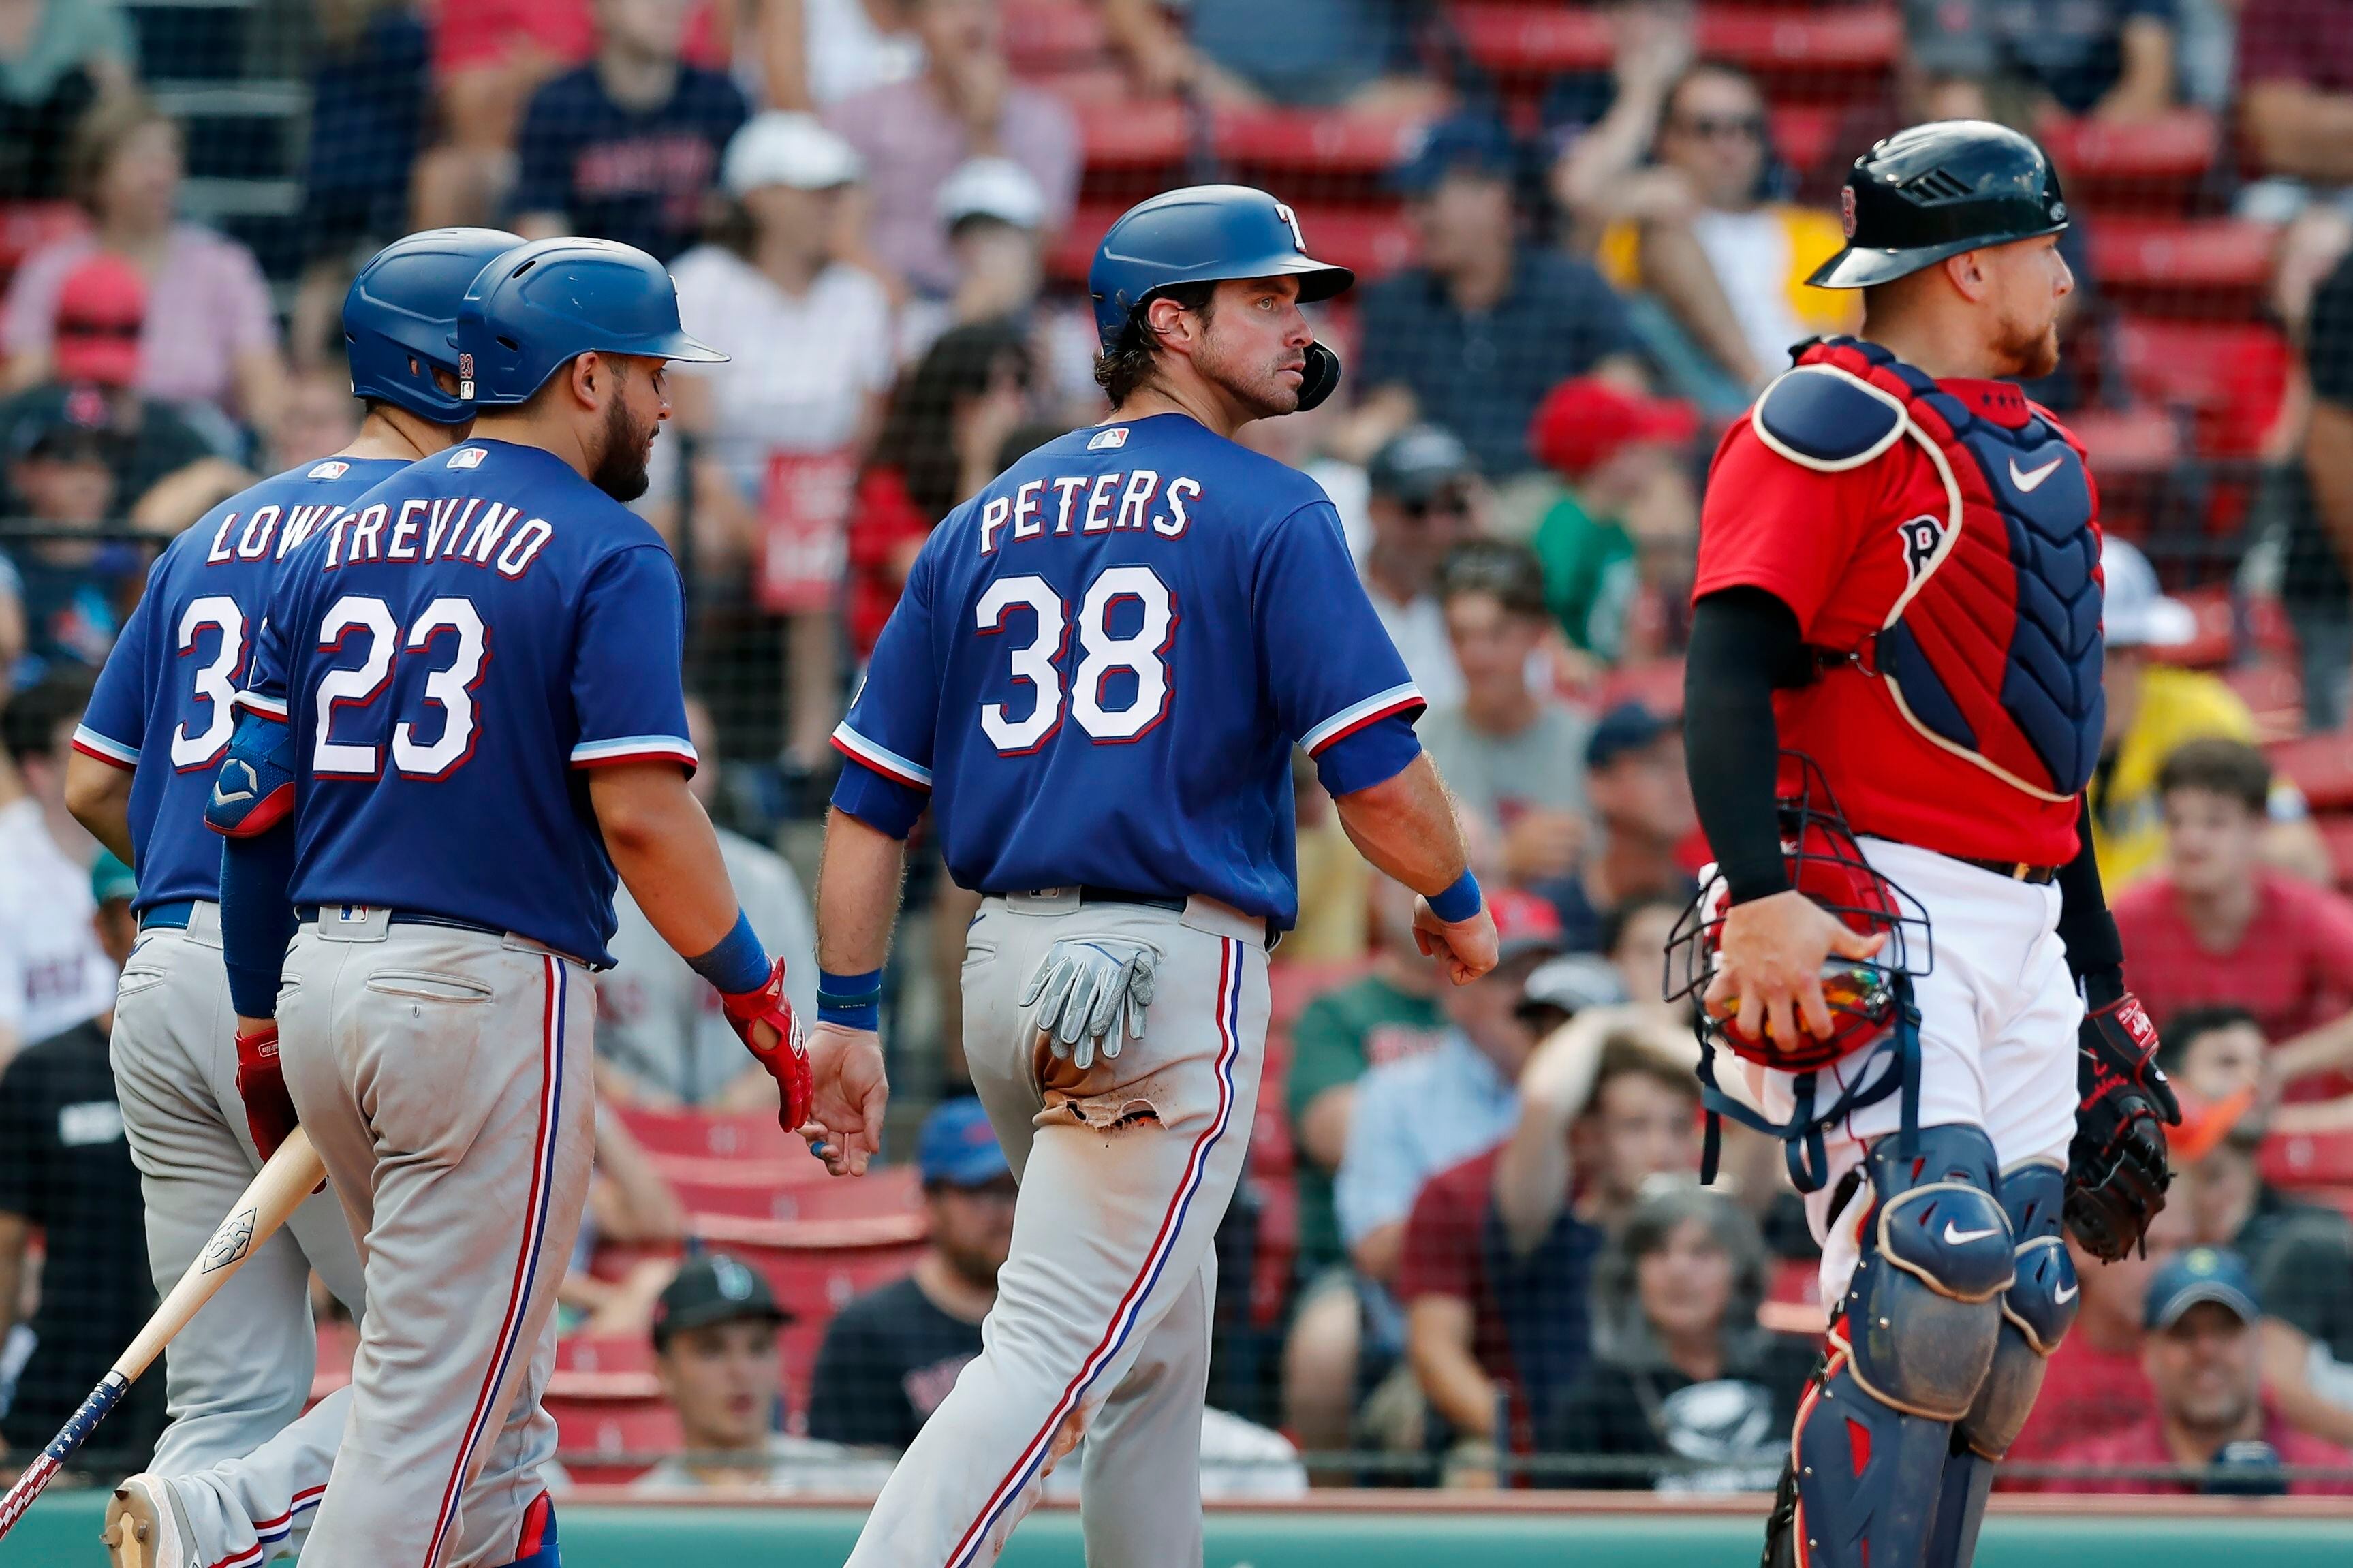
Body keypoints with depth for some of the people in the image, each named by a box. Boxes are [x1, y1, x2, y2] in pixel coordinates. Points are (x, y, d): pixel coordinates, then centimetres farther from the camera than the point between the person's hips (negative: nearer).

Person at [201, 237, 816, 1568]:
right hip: (491, 989, -7)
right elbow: (640, 812, -15)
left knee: (487, 1393, 18)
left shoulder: (341, 543, 13)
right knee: (440, 1396, -5)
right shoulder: (605, 554, -6)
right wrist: (761, 999, -6)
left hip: (325, 975, 7)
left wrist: (262, 1028, 18)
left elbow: (251, 805, 11)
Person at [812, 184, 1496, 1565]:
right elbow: (1379, 775, -10)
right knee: (1063, 1337, -12)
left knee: (1160, 1340, 21)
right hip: (1174, 974, -7)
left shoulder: (987, 523, 14)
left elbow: (871, 799, 10)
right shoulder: (1266, 514, -4)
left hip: (1006, 969, 7)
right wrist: (1458, 903, 8)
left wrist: (849, 1014, 12)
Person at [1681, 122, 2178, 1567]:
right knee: (1933, 1267, -22)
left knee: (2012, 1323, 4)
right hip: (1873, 916, -9)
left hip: (2024, 930, 9)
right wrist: (1762, 896, -29)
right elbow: (1731, 662, -16)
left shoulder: (2043, 456, 23)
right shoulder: (1835, 424, -5)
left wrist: (2103, 989, 25)